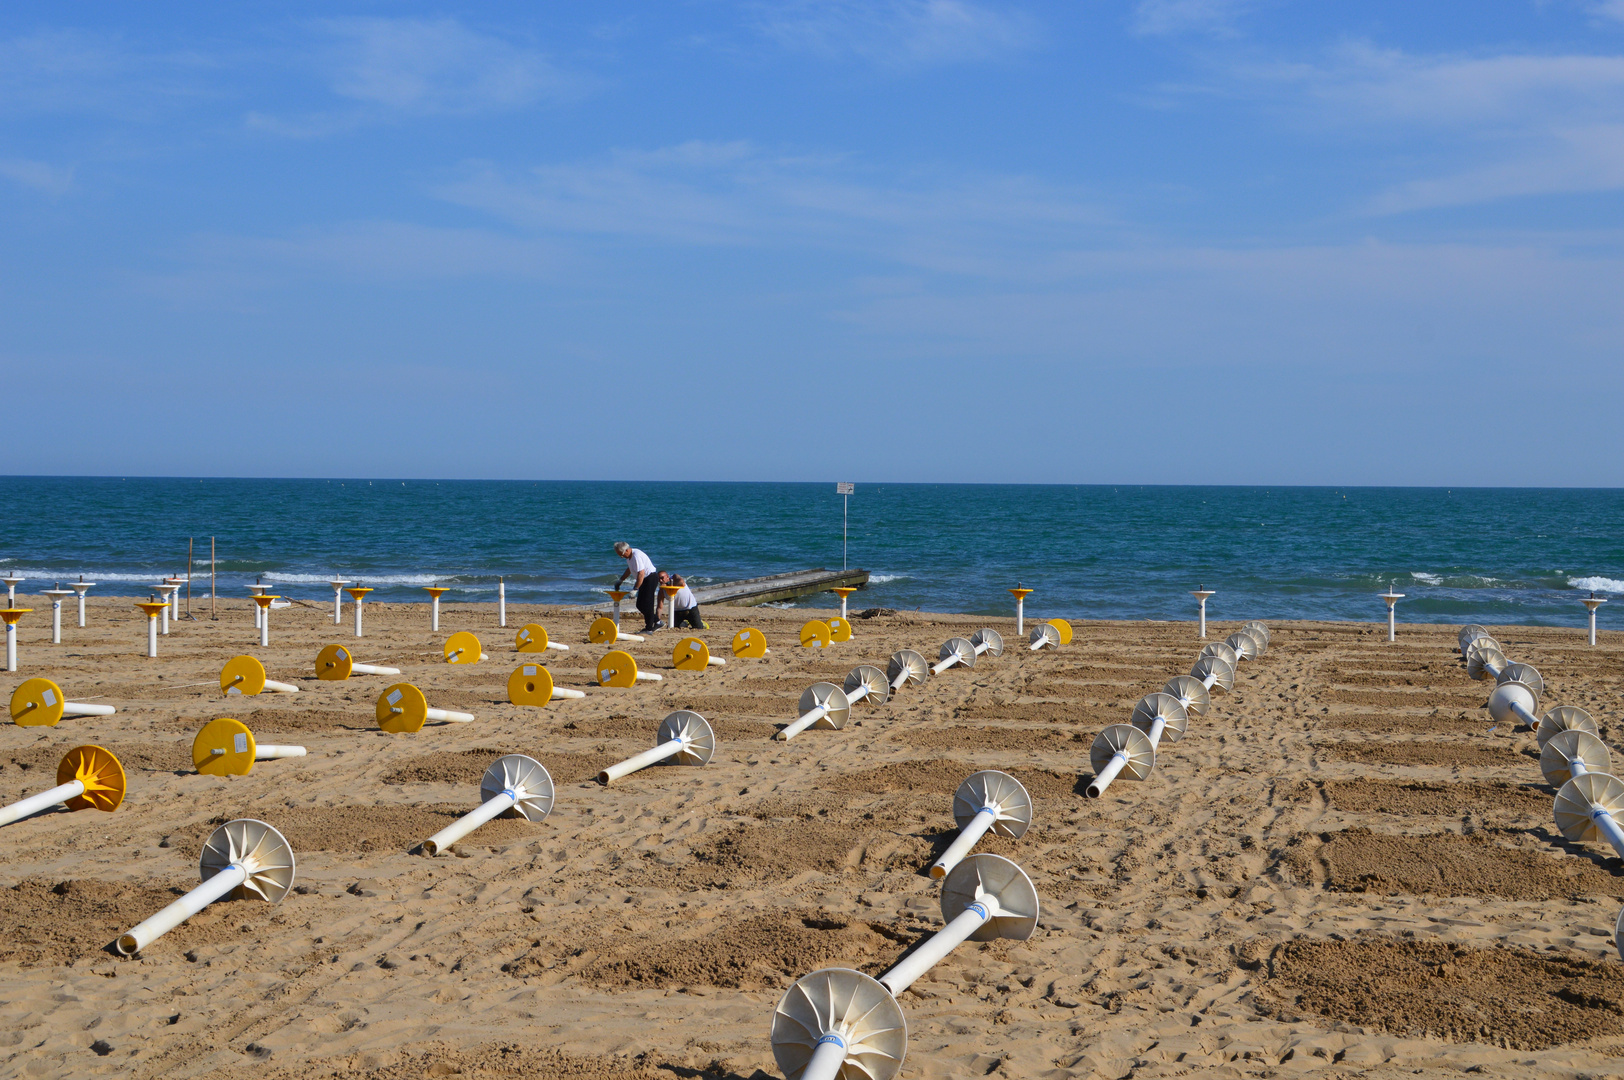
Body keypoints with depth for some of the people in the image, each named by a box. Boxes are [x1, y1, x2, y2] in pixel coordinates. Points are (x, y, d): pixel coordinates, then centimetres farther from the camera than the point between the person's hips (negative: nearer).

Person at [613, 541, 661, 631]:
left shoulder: (636, 556, -25)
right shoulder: (629, 556, 7)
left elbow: (641, 574, -29)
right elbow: (629, 569, 27)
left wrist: (635, 589, -28)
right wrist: (620, 580, 28)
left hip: (651, 578, -10)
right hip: (645, 580, 10)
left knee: (646, 604, -8)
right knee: (640, 605, 11)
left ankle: (649, 628, 1)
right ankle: (656, 621, 21)